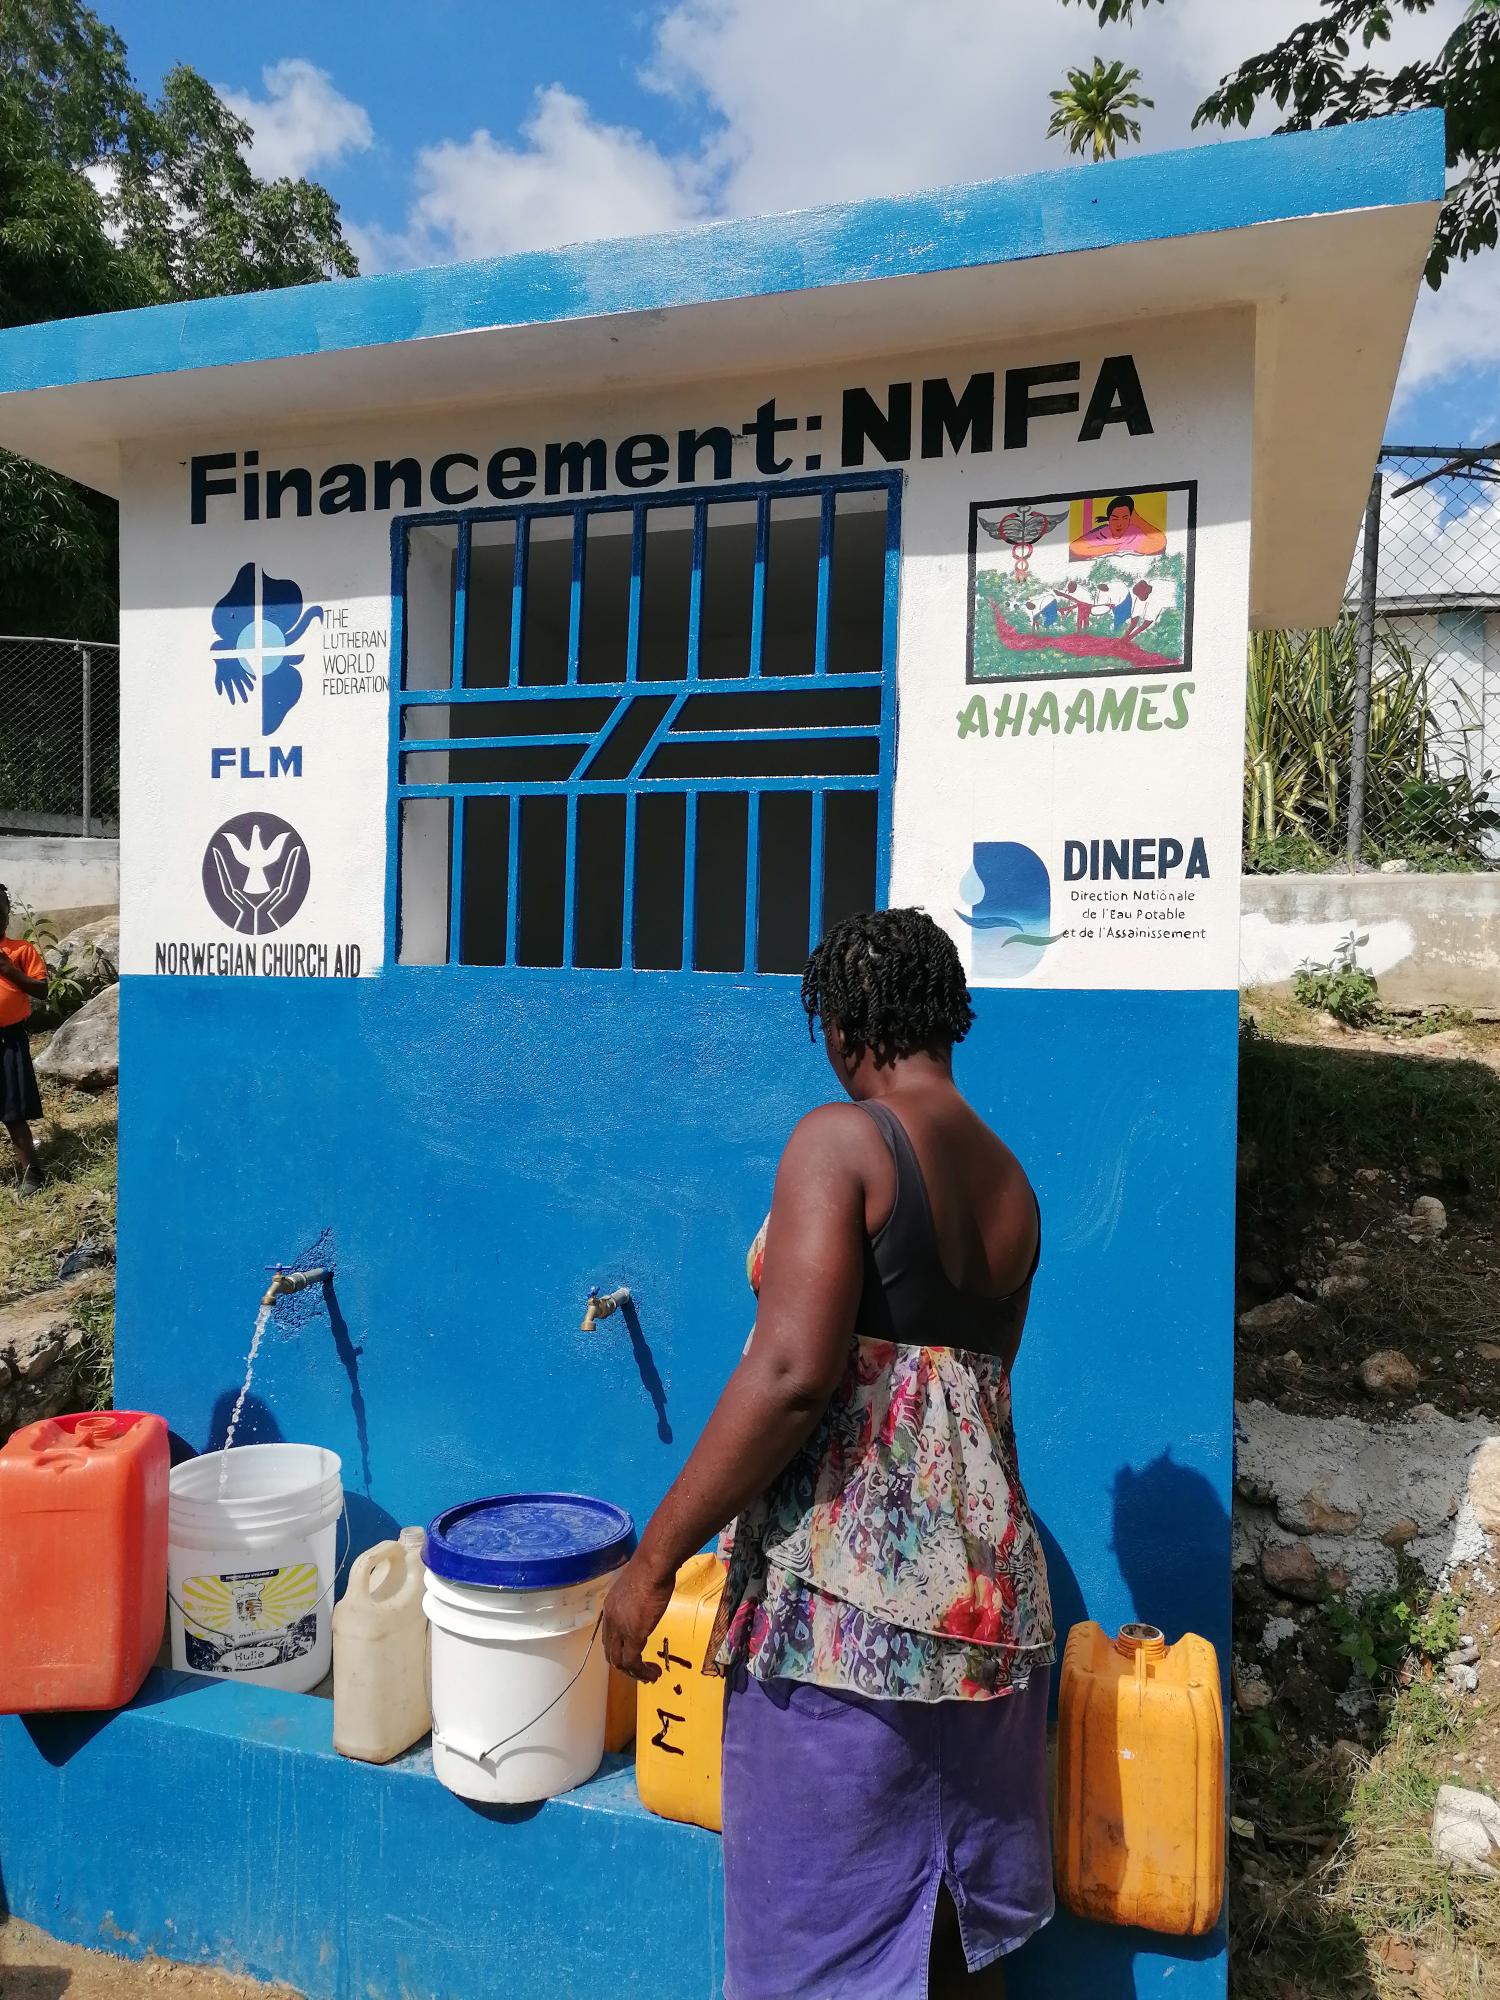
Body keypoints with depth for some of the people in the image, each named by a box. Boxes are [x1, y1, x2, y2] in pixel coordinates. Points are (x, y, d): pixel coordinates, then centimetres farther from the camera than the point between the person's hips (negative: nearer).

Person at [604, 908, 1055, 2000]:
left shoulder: (843, 1139, -12)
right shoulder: (1013, 1184, 9)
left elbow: (792, 1373, -22)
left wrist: (654, 1559, -15)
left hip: (847, 1593, -7)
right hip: (988, 1582, 7)